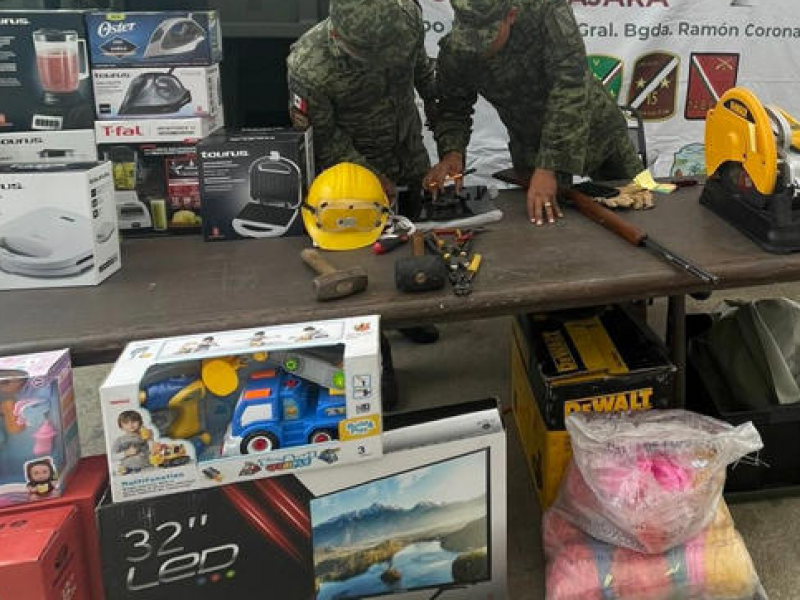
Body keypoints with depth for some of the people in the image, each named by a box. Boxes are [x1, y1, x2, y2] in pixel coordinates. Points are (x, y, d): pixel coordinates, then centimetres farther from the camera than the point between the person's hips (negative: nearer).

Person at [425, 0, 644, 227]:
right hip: (531, 147, 1)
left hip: (599, 130, -1)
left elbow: (570, 89, -37)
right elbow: (453, 111, -7)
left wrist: (548, 167, -44)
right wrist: (451, 153, -30)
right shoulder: (453, 52, -21)